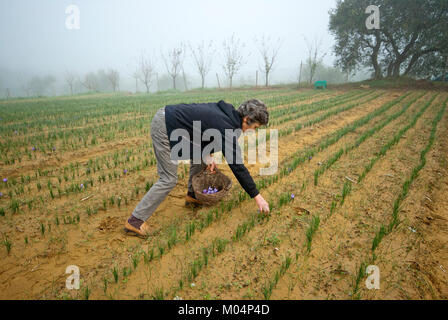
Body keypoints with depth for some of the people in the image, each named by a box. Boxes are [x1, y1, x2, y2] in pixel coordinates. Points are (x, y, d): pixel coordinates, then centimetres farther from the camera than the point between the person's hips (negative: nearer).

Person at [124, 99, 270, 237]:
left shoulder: (226, 110, 5)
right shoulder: (227, 128, -20)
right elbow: (236, 165, -20)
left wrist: (207, 157, 3)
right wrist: (257, 197, -13)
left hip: (169, 117, 10)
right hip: (164, 127, -10)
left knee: (200, 158, 14)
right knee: (169, 180, -7)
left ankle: (192, 196, 29)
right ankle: (135, 220, 1)